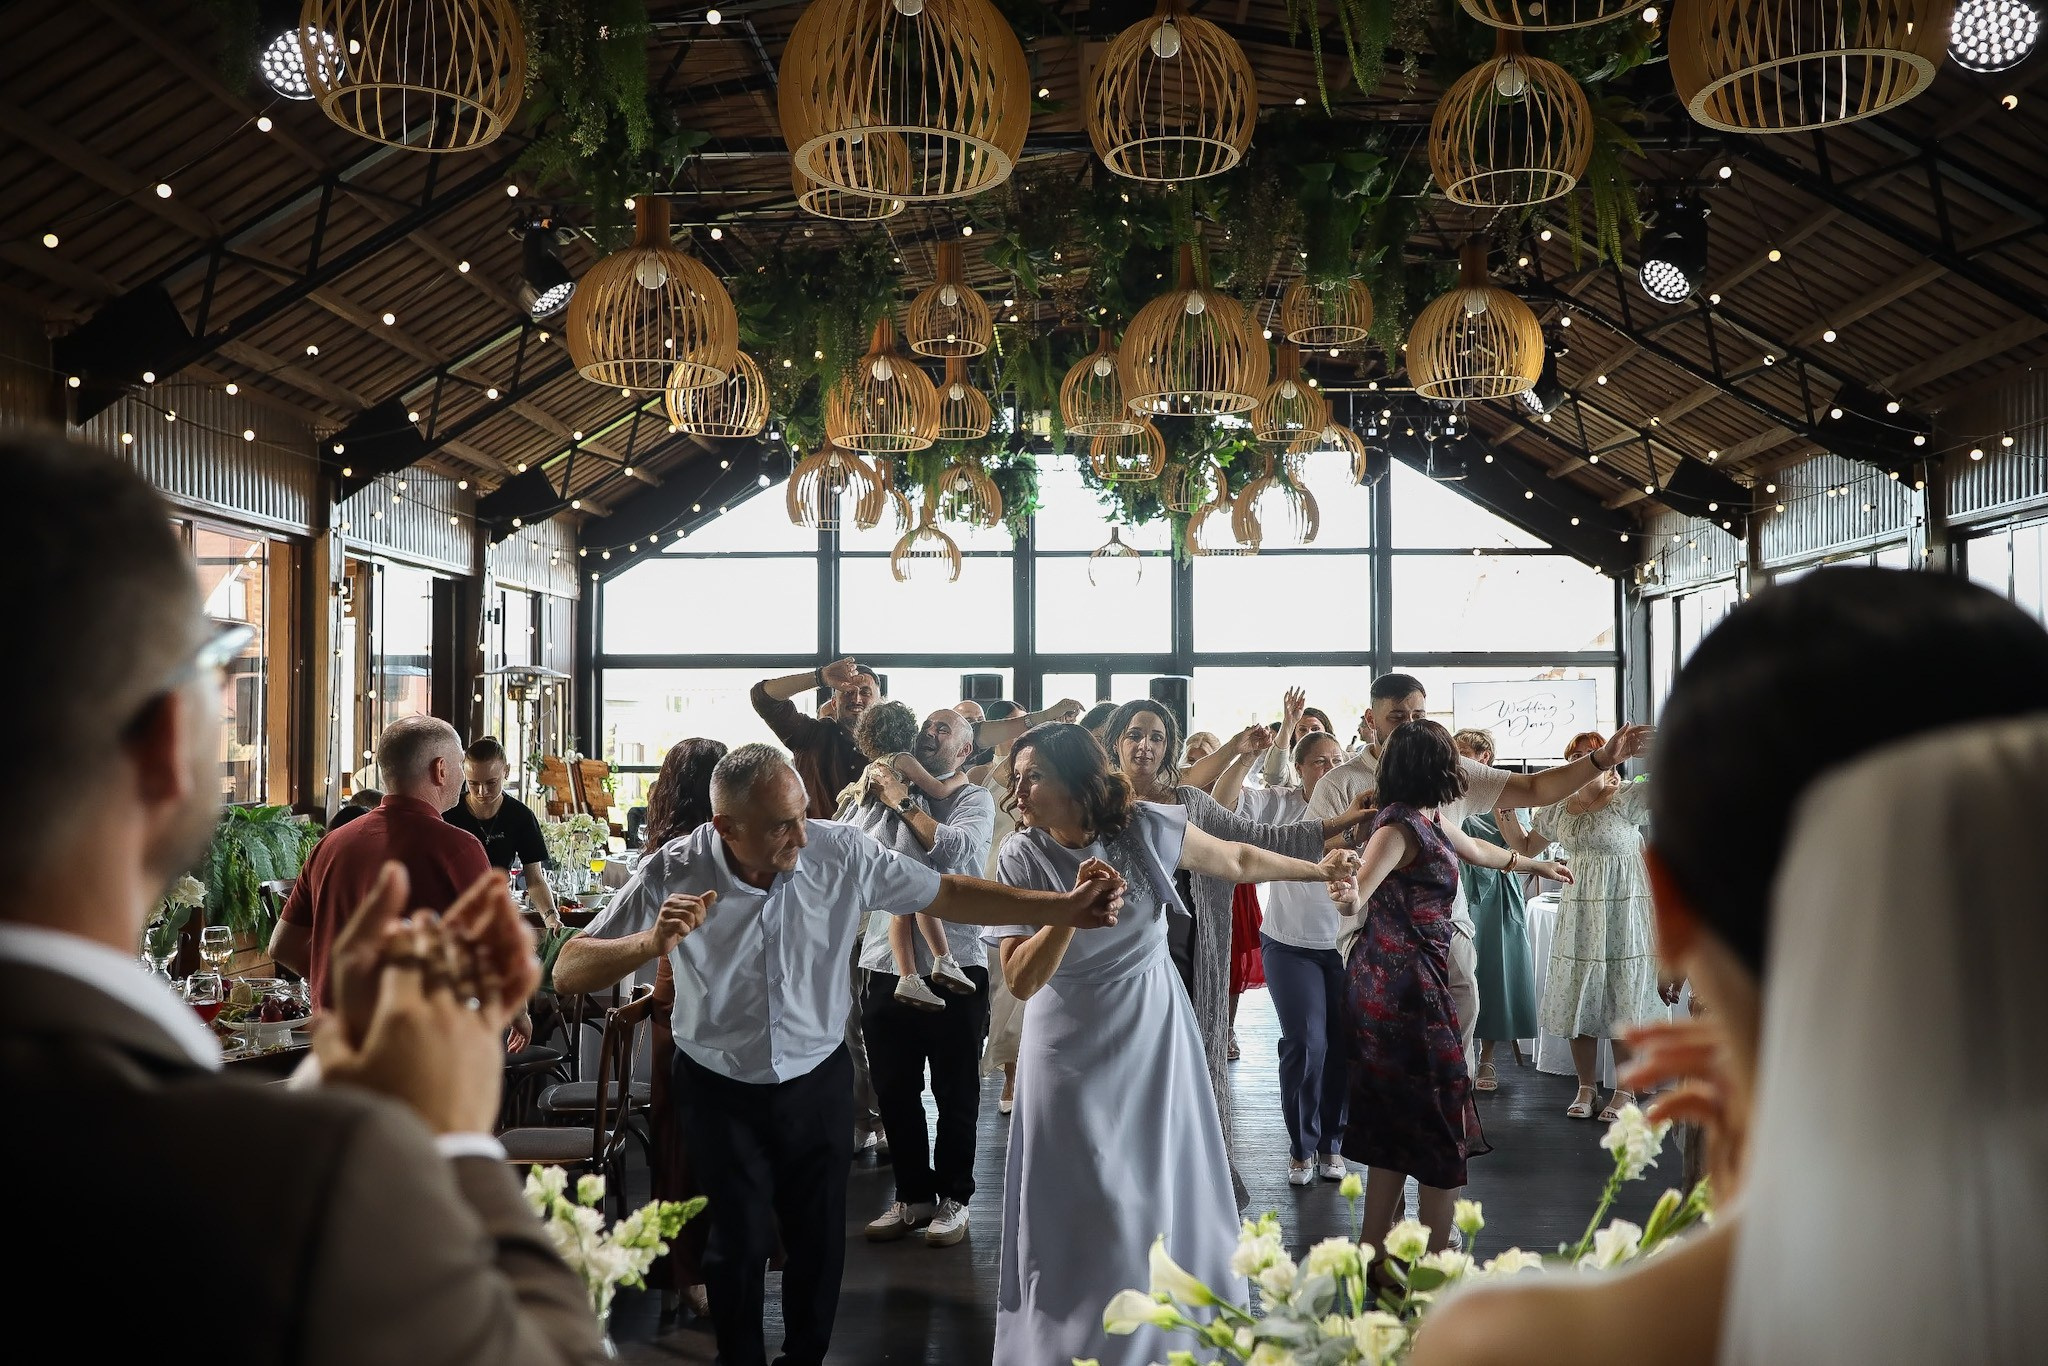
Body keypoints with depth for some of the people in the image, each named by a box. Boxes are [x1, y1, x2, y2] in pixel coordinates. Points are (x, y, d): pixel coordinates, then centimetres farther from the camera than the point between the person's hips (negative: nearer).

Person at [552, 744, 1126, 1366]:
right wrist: (652, 943, -40)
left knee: (820, 1239, 14)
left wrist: (1065, 907, -13)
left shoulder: (841, 853, -18)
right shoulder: (673, 875, -22)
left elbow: (945, 894, -8)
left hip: (818, 1081, 2)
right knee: (741, 1240, 9)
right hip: (720, 1088, -1)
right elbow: (569, 971, -20)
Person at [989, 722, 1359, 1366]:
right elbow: (1021, 981, -19)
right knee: (1078, 1210, 5)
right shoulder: (1022, 857, -14)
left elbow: (1236, 860, 5)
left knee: (1165, 1193, 9)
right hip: (1072, 1052, -1)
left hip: (1153, 1036, 1)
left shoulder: (1146, 826, -13)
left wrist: (1318, 869, 12)